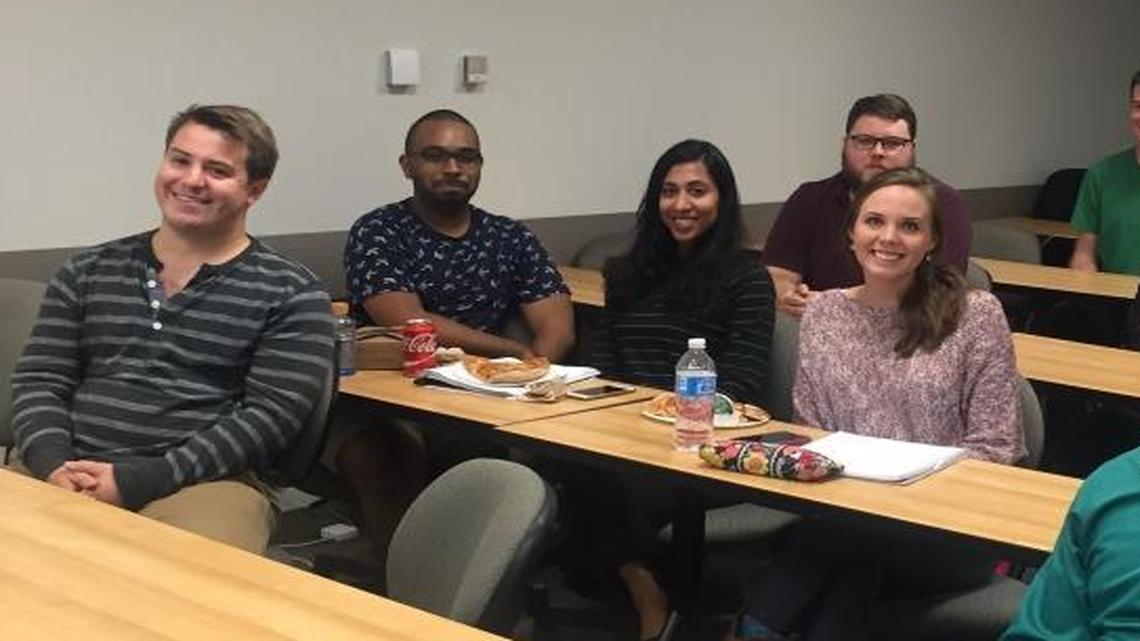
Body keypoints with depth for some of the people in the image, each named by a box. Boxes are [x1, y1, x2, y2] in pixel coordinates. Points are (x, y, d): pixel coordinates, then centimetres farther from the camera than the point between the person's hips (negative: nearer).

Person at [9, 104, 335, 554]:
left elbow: (270, 416, -5)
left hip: (203, 482, -2)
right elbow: (39, 381, 13)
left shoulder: (291, 295, 4)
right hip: (67, 474, 3)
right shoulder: (87, 272, 17)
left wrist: (139, 481, -13)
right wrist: (54, 465, -10)